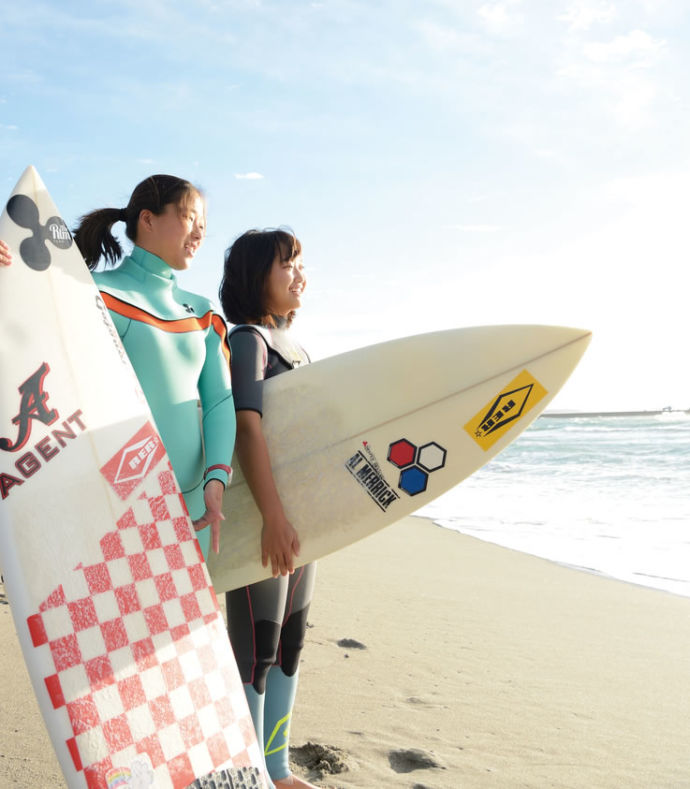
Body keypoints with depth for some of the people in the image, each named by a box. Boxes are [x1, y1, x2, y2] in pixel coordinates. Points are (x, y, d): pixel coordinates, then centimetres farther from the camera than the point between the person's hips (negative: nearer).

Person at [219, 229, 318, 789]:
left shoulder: (291, 342, 15)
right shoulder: (247, 340, -11)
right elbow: (248, 428, -22)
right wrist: (274, 517, -30)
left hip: (301, 513, 9)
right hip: (260, 514, -9)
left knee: (290, 641, 15)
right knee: (256, 648, -1)